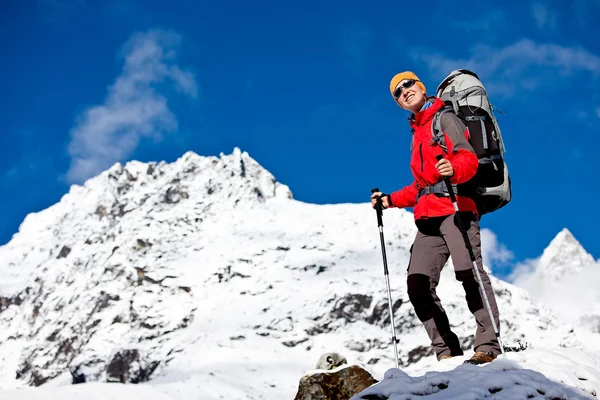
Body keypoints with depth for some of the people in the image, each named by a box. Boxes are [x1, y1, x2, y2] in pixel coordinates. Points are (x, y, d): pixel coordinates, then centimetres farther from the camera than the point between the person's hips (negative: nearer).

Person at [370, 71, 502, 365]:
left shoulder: (445, 119, 7)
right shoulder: (416, 133, 29)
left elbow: (469, 158, -9)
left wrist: (453, 170, -30)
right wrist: (391, 200, 22)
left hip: (455, 208, -7)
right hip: (428, 217, 8)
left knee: (470, 274, -18)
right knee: (418, 285, -4)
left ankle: (488, 346, -18)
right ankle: (446, 351, 0)